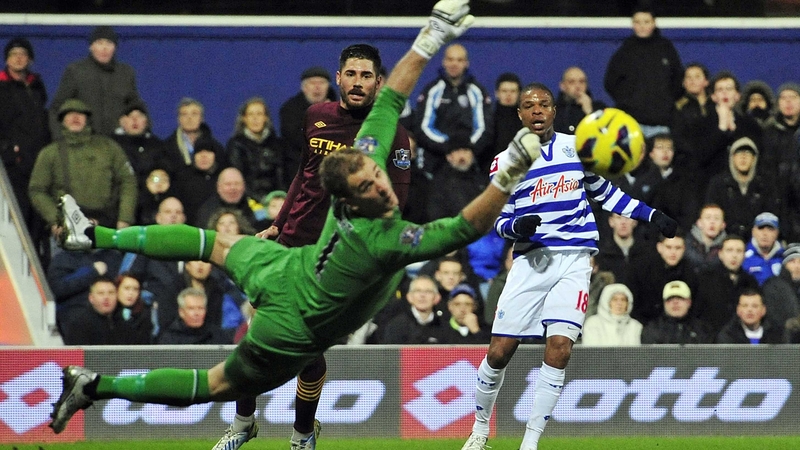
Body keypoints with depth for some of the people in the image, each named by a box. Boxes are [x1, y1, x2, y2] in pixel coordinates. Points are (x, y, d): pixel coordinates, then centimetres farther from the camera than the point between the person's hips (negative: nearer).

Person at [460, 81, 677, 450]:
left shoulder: (576, 147, 9)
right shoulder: (506, 160, 5)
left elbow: (604, 191, 21)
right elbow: (499, 220, 7)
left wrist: (651, 215, 14)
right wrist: (516, 226, -16)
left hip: (574, 258, 0)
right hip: (531, 260, 0)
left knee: (559, 346, -16)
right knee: (499, 350, -4)